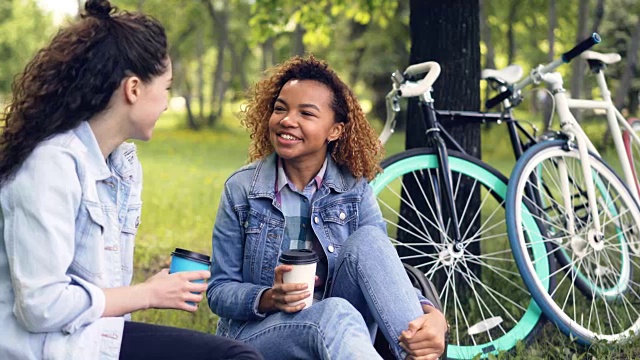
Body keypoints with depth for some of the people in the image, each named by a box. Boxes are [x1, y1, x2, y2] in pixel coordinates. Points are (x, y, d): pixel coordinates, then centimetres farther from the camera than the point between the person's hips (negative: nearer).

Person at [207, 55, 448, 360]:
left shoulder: (354, 190, 0)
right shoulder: (241, 189, -3)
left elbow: (384, 274, -9)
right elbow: (219, 291, -3)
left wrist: (432, 315, -31)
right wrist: (269, 298, -25)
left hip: (338, 331, 3)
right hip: (257, 332, -2)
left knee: (368, 240, -24)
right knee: (335, 313, -36)